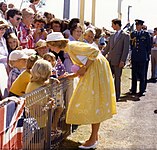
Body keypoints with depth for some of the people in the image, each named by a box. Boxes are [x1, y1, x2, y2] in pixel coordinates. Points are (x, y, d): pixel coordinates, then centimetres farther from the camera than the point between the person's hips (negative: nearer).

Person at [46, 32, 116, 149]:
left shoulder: (72, 46, -17)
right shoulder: (68, 49, 11)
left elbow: (95, 51, -23)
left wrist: (84, 68, -17)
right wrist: (70, 76, 9)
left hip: (97, 68, -10)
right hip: (90, 70, 10)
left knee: (94, 103, -6)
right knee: (89, 103, 11)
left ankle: (93, 139, -1)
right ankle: (95, 135, 17)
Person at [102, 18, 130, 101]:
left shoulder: (125, 35, -4)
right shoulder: (112, 36, 16)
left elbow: (126, 49, -10)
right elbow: (107, 48, 19)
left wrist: (122, 61, -17)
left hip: (118, 61, -6)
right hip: (110, 60, 6)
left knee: (117, 79, 2)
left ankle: (117, 97, 11)